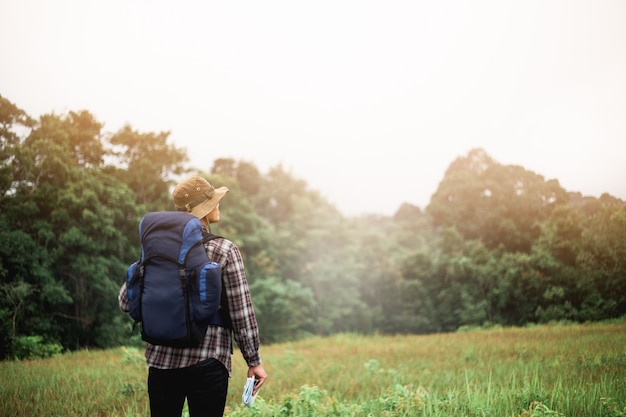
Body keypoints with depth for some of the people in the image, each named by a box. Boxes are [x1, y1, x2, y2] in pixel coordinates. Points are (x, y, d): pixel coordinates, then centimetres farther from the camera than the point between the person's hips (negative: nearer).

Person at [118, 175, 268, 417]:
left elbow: (126, 301, 5)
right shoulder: (225, 252, -7)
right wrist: (254, 361, 2)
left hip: (162, 360, 4)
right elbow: (241, 313, -6)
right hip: (208, 363, -3)